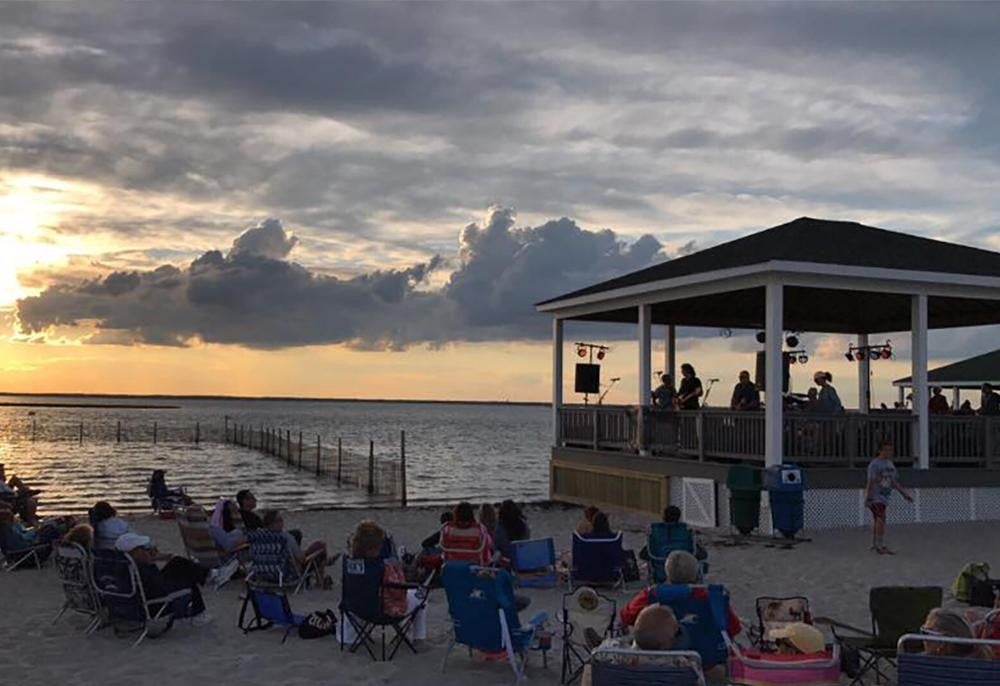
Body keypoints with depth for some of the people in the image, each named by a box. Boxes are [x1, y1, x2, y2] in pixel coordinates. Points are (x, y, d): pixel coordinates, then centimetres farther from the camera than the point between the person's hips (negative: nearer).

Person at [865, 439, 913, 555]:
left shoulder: (890, 464, 13)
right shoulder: (874, 464, -12)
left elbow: (895, 482, 19)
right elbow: (871, 482, -18)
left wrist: (905, 494, 18)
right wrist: (868, 497, -23)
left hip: (884, 496, 8)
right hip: (875, 496, -8)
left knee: (877, 519, 12)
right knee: (881, 517, -18)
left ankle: (874, 545, 20)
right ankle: (881, 546, -18)